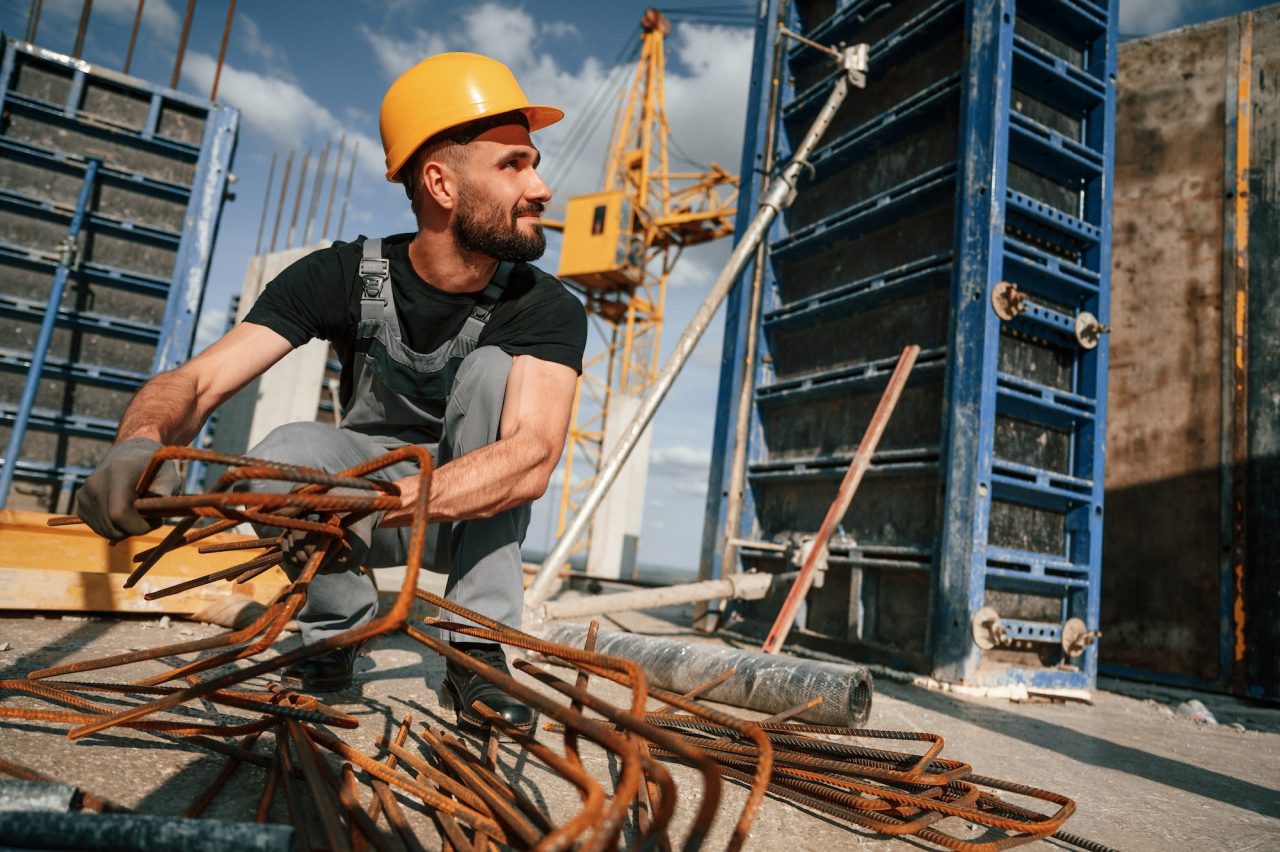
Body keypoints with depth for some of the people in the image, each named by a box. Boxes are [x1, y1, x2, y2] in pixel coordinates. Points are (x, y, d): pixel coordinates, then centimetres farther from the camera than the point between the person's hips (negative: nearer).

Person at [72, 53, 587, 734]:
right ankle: (339, 629, -2)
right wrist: (141, 441, -43)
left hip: (477, 514, 0)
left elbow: (532, 459, -37)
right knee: (288, 451, -31)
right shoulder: (346, 276, -15)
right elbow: (197, 382, -20)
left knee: (491, 366, -28)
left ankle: (479, 650, -22)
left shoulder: (548, 309, -20)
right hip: (367, 476, 1)